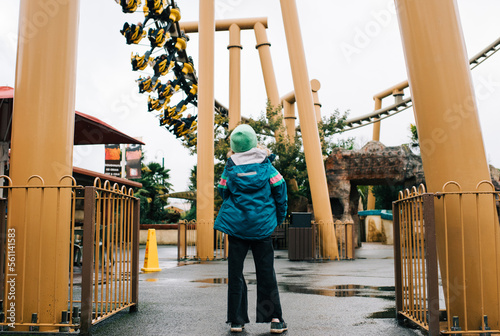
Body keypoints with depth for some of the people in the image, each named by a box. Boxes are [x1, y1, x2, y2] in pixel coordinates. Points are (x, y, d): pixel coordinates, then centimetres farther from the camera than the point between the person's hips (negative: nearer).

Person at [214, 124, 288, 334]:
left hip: (236, 225, 0)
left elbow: (223, 192, 7)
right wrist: (279, 216, 11)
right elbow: (279, 189, 0)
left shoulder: (230, 168, -1)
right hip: (262, 226, 0)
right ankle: (275, 319, 6)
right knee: (266, 272, 7)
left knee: (235, 273, 6)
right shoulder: (265, 165, -1)